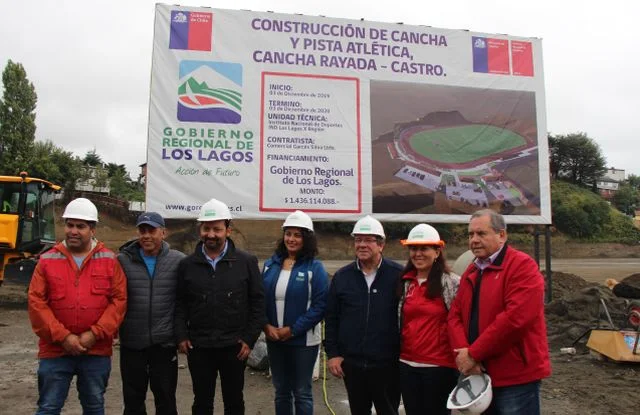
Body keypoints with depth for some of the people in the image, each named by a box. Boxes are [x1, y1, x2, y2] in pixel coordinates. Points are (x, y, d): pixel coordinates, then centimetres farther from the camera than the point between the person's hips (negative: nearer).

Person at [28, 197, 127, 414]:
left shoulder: (109, 260, 0)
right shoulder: (47, 260, 0)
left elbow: (119, 299, -4)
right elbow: (36, 303, -4)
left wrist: (94, 334, -13)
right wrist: (63, 337, -12)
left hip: (96, 351, 0)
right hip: (55, 350, 0)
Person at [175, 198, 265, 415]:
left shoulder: (247, 262, -3)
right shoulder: (187, 265, 3)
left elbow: (257, 302, -2)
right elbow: (180, 304, 6)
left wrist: (250, 338, -5)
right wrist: (181, 335, -4)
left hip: (234, 347, -1)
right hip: (198, 347, 1)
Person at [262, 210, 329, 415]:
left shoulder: (315, 268, -9)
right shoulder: (271, 264, 5)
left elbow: (320, 305, -14)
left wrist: (293, 330, -16)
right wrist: (266, 325, -9)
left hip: (303, 341, -4)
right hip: (274, 340, 4)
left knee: (301, 393, 9)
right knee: (281, 391, 18)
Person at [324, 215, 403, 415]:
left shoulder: (398, 275, -7)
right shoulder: (342, 276, 4)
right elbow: (331, 319, 7)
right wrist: (332, 353, 2)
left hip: (386, 364, -3)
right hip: (351, 363, 3)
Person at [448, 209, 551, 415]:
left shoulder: (522, 265, -13)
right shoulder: (471, 271, 12)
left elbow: (515, 317, -25)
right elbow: (455, 315, 7)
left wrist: (474, 353, -19)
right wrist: (463, 352, -12)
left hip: (516, 376, -7)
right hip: (478, 373, 7)